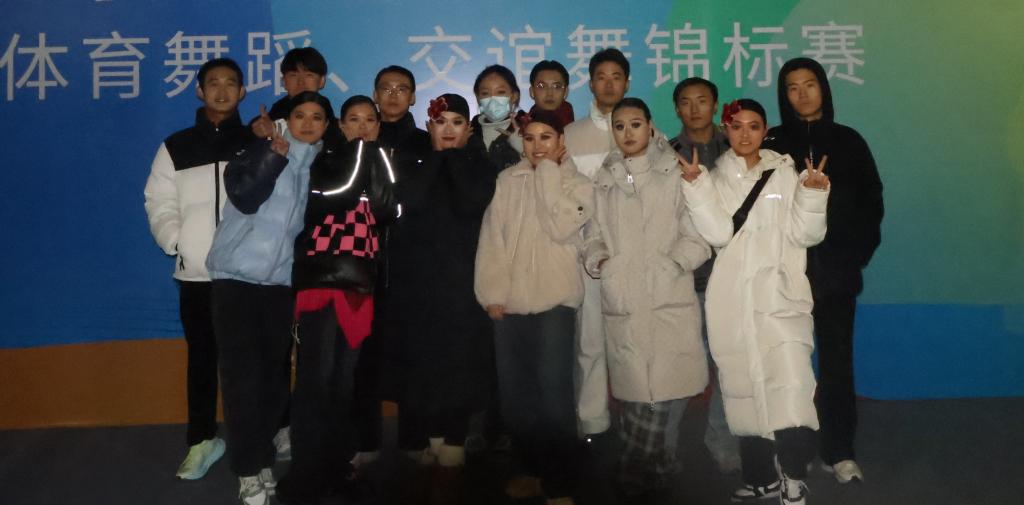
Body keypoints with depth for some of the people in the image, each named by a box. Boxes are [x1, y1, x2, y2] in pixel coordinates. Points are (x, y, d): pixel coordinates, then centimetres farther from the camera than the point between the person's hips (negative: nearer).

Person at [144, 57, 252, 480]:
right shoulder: (175, 148, 10)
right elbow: (160, 206, 6)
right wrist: (177, 242, -10)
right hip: (196, 275, 2)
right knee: (202, 359, 10)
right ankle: (202, 440, 22)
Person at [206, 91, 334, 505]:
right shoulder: (262, 149, 1)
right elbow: (244, 197, -16)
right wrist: (276, 153, -15)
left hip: (282, 280, 3)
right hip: (237, 275, -3)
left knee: (274, 371, 3)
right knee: (241, 371, -5)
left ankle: (261, 455, 19)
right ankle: (250, 467, 2)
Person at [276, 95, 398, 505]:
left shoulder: (380, 164, 18)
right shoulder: (324, 160, 9)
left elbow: (389, 215, 0)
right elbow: (330, 197, -14)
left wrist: (375, 163, -7)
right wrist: (359, 154, -6)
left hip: (361, 279, 4)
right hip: (322, 276, -3)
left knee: (346, 378, 8)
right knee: (316, 377, -9)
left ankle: (336, 466, 19)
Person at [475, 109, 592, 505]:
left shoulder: (577, 183, 5)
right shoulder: (507, 180, 10)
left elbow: (561, 227, -13)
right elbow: (491, 238, 6)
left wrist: (548, 171, -6)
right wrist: (493, 293, -3)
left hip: (553, 302, -3)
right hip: (509, 304, 3)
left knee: (553, 392, -8)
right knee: (514, 393, 7)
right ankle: (534, 468, 26)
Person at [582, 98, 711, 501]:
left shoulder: (674, 174, 2)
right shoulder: (604, 180, 15)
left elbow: (698, 238, -2)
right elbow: (595, 236, 16)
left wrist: (667, 265, -14)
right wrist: (599, 261, -4)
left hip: (669, 302, -2)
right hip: (622, 305, 3)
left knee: (664, 396, -5)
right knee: (636, 395, 2)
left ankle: (638, 477, 15)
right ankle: (655, 473, 21)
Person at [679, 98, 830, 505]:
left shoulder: (784, 173, 8)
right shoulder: (714, 178, 9)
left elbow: (804, 234, 0)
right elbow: (719, 234, -7)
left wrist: (812, 195, -14)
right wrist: (697, 185, -13)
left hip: (780, 296, -1)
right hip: (733, 302, 2)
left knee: (790, 385, -17)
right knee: (744, 389, 8)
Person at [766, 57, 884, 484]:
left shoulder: (848, 141, 10)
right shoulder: (773, 144, 5)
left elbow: (871, 201, 10)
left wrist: (859, 253, 0)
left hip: (836, 270, 1)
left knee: (837, 359, 3)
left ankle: (839, 451, 11)